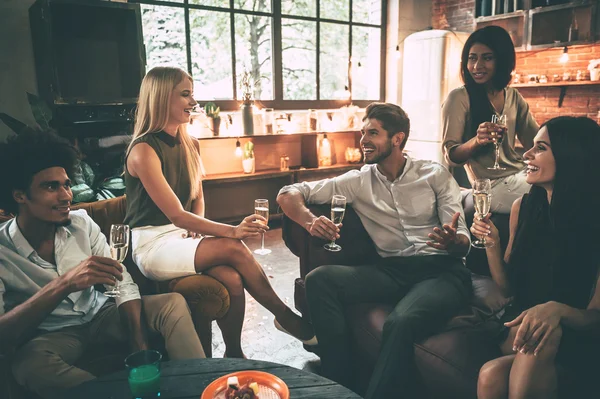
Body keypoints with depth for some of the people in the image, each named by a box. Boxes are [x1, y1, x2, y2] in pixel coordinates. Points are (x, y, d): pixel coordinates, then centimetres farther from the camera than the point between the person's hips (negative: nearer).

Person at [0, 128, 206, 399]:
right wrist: (63, 284, -42)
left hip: (101, 316, 3)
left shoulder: (81, 223, -7)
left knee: (174, 303, -17)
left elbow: (122, 282, -8)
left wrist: (141, 349, -19)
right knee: (28, 361, -37)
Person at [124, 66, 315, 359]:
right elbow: (176, 214, -21)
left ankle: (234, 354, -6)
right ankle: (285, 317, -10)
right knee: (233, 248, -27)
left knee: (233, 280, -24)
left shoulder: (190, 145, 9)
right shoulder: (144, 150, -15)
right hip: (152, 243, -6)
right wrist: (231, 231, -31)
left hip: (185, 234, 6)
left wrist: (197, 225, -4)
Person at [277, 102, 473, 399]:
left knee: (401, 322, -35)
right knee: (319, 279, -23)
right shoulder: (358, 181, 12)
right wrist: (310, 221, -15)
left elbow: (463, 240, 2)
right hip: (392, 271, 3)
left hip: (441, 270, -2)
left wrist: (453, 241, -24)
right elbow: (289, 193, 7)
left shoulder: (435, 175, 9)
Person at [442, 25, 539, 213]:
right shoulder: (459, 98, -8)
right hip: (494, 186, -6)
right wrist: (476, 141, -29)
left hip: (523, 174, 6)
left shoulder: (514, 97, 9)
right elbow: (450, 156, -10)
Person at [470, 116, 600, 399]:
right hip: (521, 322, 2)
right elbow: (508, 288, 7)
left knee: (543, 335, -37)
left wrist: (557, 310, -32)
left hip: (575, 340, -2)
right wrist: (492, 244, -10)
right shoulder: (523, 207, 0)